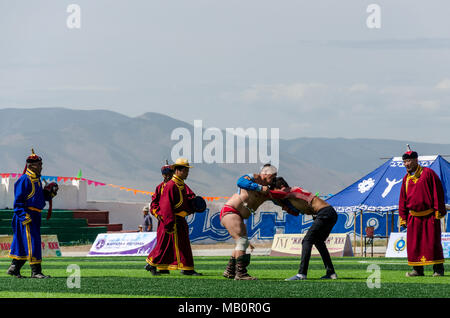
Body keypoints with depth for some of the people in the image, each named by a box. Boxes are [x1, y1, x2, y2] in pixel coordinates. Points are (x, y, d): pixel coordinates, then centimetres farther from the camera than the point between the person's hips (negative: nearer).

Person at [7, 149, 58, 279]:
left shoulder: (37, 180, 18)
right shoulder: (24, 180, -11)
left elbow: (41, 197, 25)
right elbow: (18, 200, -15)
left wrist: (49, 193, 6)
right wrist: (24, 217, -22)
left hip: (35, 216, 10)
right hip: (26, 214, -10)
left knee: (23, 244, 12)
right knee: (32, 243, -10)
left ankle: (14, 269, 19)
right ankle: (36, 271, -9)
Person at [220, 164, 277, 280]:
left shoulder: (266, 190, 15)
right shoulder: (254, 178, -9)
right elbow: (241, 182, -27)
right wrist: (259, 187, -27)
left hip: (238, 217, 10)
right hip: (230, 211, -10)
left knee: (244, 243, 12)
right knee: (242, 241, -17)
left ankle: (229, 271, 17)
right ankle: (240, 273, -21)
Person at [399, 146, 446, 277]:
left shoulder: (428, 173, -4)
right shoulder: (406, 179, 11)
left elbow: (438, 192, -6)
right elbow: (402, 199, 16)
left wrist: (438, 211, -10)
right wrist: (402, 217, 10)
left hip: (430, 216, -5)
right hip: (413, 217, 5)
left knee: (433, 242, -5)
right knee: (413, 243, 1)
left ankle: (438, 269, 1)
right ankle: (417, 269, 9)